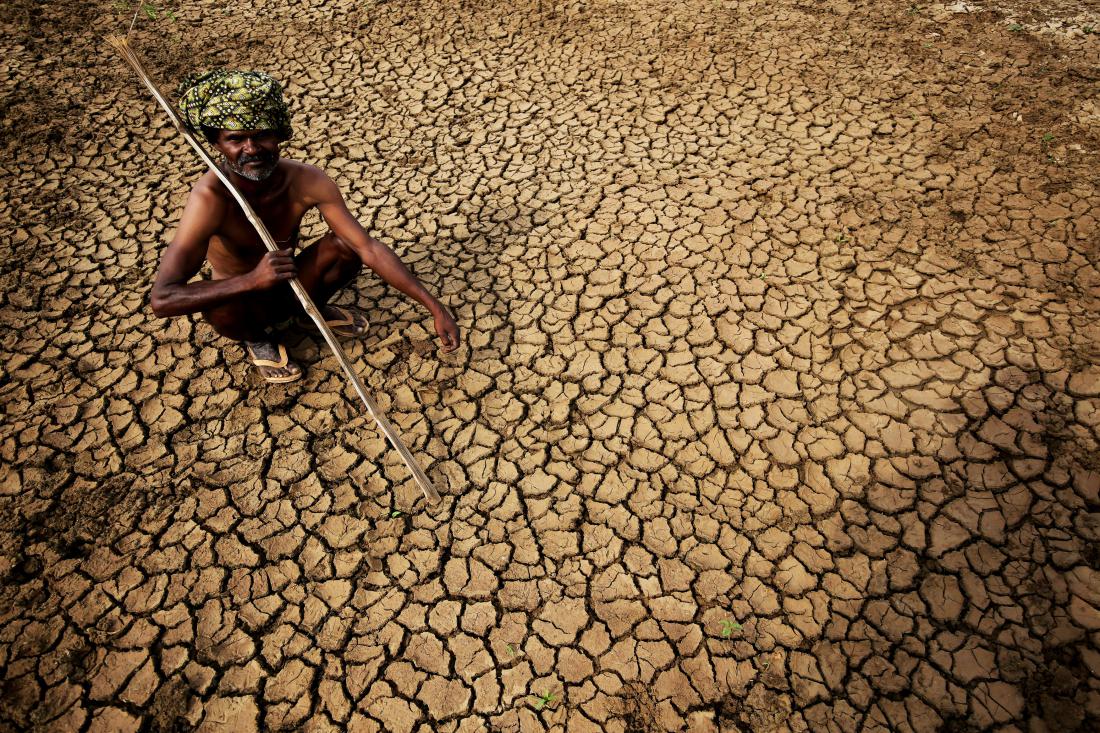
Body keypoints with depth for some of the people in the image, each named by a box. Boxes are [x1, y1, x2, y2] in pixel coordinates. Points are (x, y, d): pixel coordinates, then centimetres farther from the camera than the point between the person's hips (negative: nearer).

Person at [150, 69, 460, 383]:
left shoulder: (307, 181, -22)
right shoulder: (210, 197, -32)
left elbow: (369, 248, -24)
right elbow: (161, 300, -36)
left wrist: (435, 307, -30)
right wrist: (252, 280, -50)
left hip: (291, 287, 3)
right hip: (246, 300, -2)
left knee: (347, 243, -22)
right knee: (220, 309, -37)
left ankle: (315, 309, 9)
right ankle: (255, 337, 2)